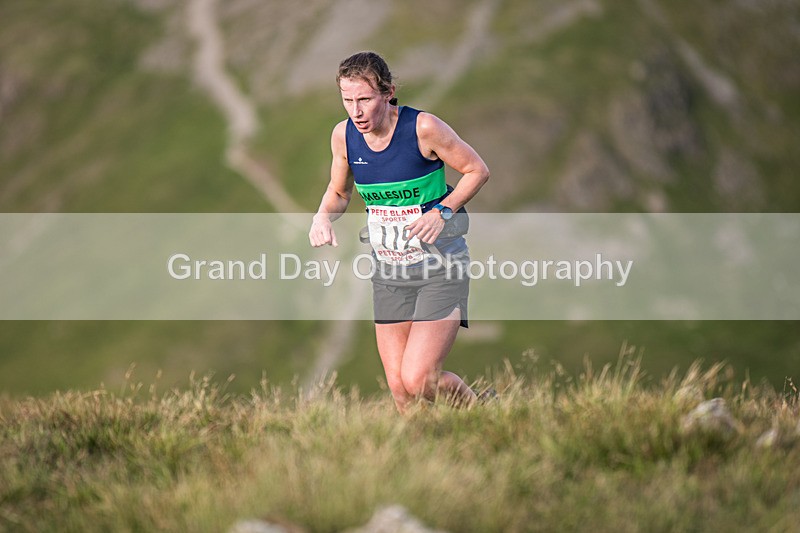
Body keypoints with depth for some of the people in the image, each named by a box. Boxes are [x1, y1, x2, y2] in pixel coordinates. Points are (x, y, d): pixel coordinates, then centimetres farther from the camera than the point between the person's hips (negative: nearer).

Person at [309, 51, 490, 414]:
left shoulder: (424, 128, -17)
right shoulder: (343, 135, -3)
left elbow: (477, 170, -4)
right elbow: (339, 192, 15)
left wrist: (442, 211, -18)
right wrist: (323, 216, -6)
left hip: (440, 268, -5)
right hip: (388, 272, 5)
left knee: (417, 380, -13)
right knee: (399, 389, 1)